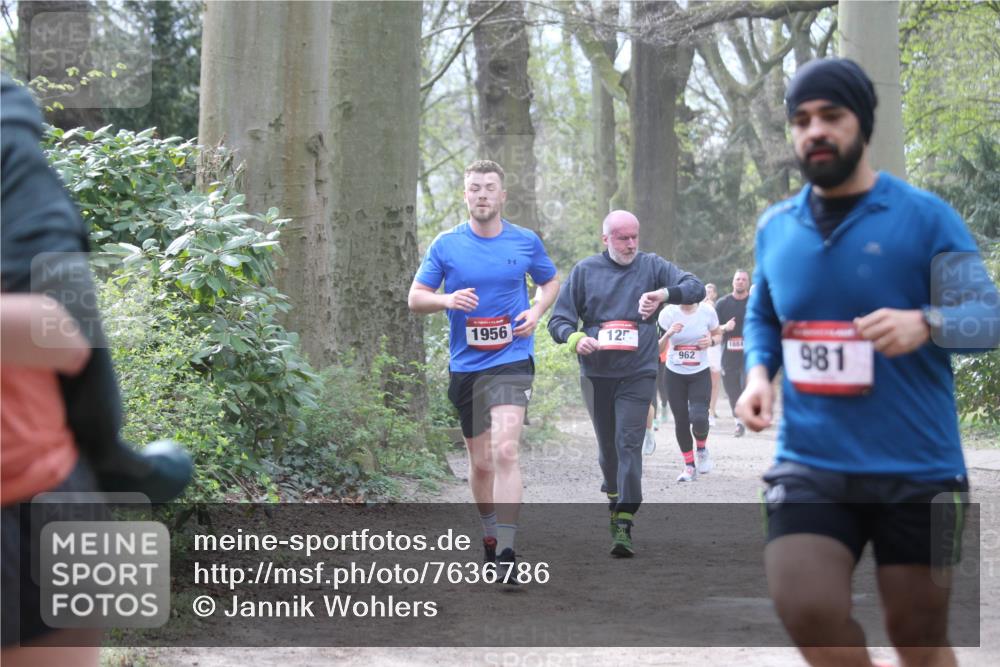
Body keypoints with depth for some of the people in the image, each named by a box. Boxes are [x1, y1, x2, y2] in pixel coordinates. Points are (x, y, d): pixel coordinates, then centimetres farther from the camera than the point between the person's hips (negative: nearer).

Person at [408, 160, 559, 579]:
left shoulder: (526, 242, 3)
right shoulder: (446, 245, 2)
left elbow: (551, 282, 19)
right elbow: (415, 298, 6)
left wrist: (536, 312, -1)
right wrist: (448, 300, -14)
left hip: (512, 359, -2)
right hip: (465, 366, 3)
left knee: (505, 451, -20)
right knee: (480, 460, 11)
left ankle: (506, 552, -23)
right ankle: (490, 533, 33)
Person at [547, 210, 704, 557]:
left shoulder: (652, 266, 3)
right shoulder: (585, 271, 5)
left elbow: (696, 288, -4)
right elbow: (559, 319, 5)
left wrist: (665, 293, -23)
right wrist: (575, 339, -17)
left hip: (638, 374, -2)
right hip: (596, 374, 2)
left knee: (629, 444, -13)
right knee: (607, 445, 14)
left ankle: (623, 525, -16)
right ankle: (615, 498, 38)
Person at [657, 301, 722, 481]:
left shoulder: (707, 311, -8)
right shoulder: (668, 313, -10)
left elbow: (718, 335, 10)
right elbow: (657, 349, -6)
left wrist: (711, 341, -13)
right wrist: (668, 334, -26)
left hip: (700, 374, -1)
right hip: (675, 374, 1)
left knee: (699, 418, -17)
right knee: (681, 421, 3)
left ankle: (702, 449, 16)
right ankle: (689, 465, 21)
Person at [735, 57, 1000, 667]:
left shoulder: (924, 216, -4)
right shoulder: (775, 227, 8)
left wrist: (924, 324, -29)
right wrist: (758, 373, 1)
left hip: (917, 470, -2)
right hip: (812, 464, 2)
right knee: (807, 611, -18)